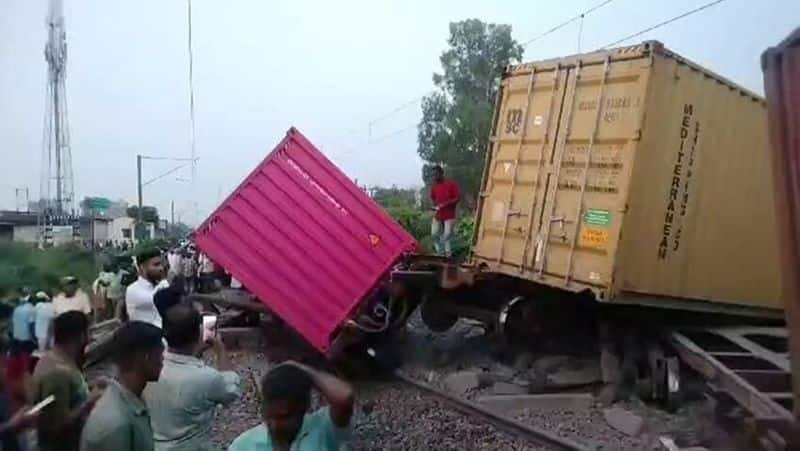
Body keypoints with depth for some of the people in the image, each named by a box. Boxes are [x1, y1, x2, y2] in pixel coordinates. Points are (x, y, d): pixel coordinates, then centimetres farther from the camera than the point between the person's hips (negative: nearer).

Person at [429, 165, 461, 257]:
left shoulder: (451, 184, -11)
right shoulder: (434, 186, 4)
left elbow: (458, 198, -12)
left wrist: (445, 204, -22)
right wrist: (435, 205, -1)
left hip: (449, 216, -5)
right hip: (438, 215, 5)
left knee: (447, 236, -10)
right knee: (434, 234, 3)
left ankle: (448, 255, -1)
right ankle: (441, 253, 17)